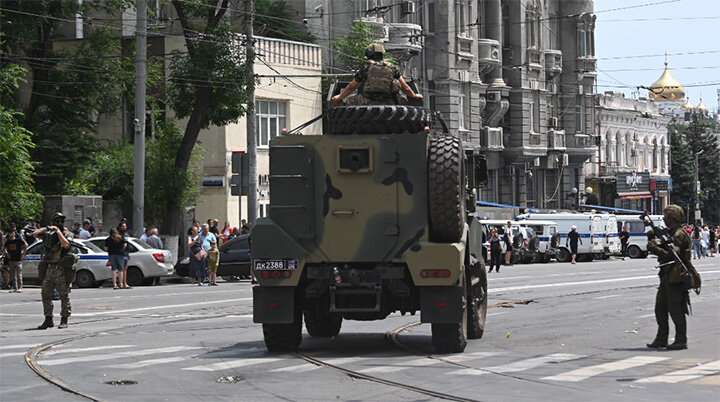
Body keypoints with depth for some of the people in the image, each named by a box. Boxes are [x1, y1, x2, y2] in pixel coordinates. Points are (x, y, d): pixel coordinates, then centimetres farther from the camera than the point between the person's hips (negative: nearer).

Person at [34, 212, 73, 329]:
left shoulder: (67, 234, 0)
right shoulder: (49, 233, 12)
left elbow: (66, 245, -18)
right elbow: (35, 234, 6)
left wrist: (58, 231, -11)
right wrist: (47, 228, -3)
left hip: (61, 270, -5)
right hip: (48, 269, 5)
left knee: (64, 295, -3)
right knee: (46, 295, 6)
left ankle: (64, 320, 2)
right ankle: (48, 320, 14)